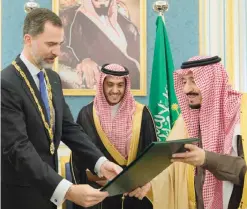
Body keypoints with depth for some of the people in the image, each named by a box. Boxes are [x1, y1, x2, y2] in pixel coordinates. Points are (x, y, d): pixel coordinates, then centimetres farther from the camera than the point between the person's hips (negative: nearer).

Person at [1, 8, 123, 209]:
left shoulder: (53, 79, 4)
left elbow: (69, 128, 3)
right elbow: (18, 148, -27)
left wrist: (101, 162, -12)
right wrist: (67, 191, -34)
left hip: (47, 190, 7)